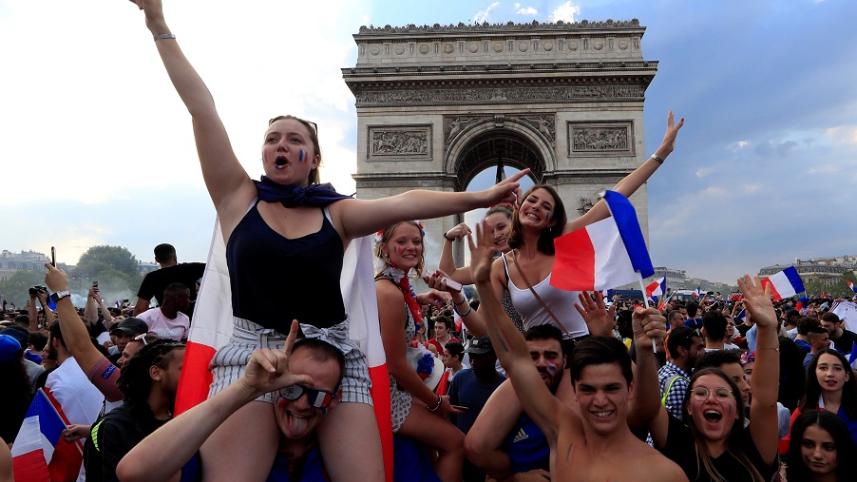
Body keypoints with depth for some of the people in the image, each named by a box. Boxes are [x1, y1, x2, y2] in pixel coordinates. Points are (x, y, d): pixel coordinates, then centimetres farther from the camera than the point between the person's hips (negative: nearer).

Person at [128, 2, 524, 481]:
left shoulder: (337, 213, 7)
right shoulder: (239, 198, 6)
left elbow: (405, 203, -7)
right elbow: (202, 108, 3)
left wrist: (478, 198, -16)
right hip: (252, 354, 0)